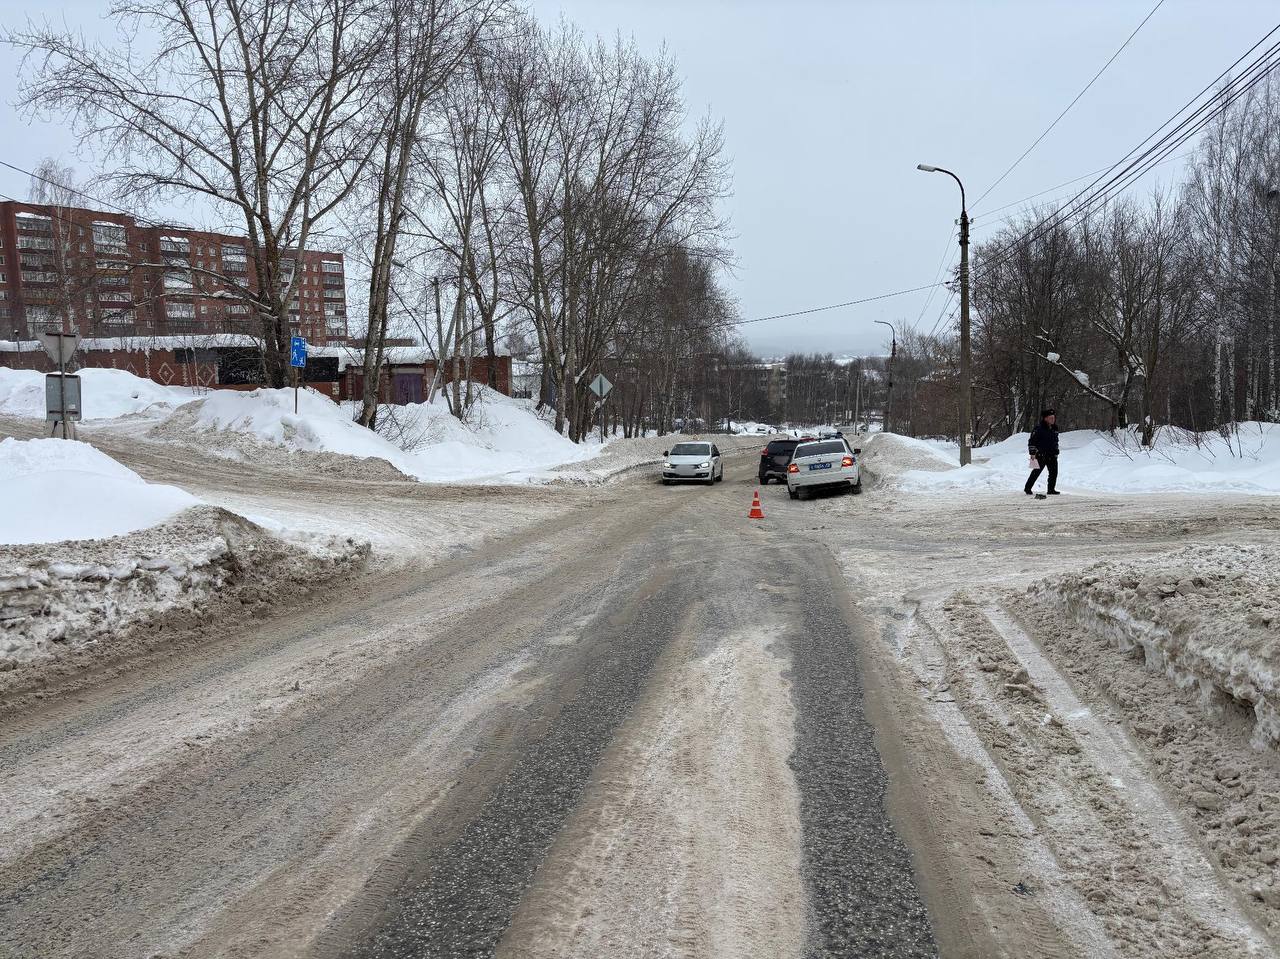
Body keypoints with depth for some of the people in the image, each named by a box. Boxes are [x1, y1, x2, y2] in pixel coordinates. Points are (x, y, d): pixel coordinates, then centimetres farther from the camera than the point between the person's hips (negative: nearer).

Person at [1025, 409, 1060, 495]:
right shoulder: (1039, 430, -10)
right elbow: (1031, 442, -10)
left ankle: (1051, 489, 12)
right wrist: (1032, 453, -13)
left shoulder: (1054, 430, 12)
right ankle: (1027, 488, 9)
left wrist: (1056, 452, 22)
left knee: (1054, 472, 2)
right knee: (1036, 472, -3)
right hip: (1041, 455, -6)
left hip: (1052, 456, 6)